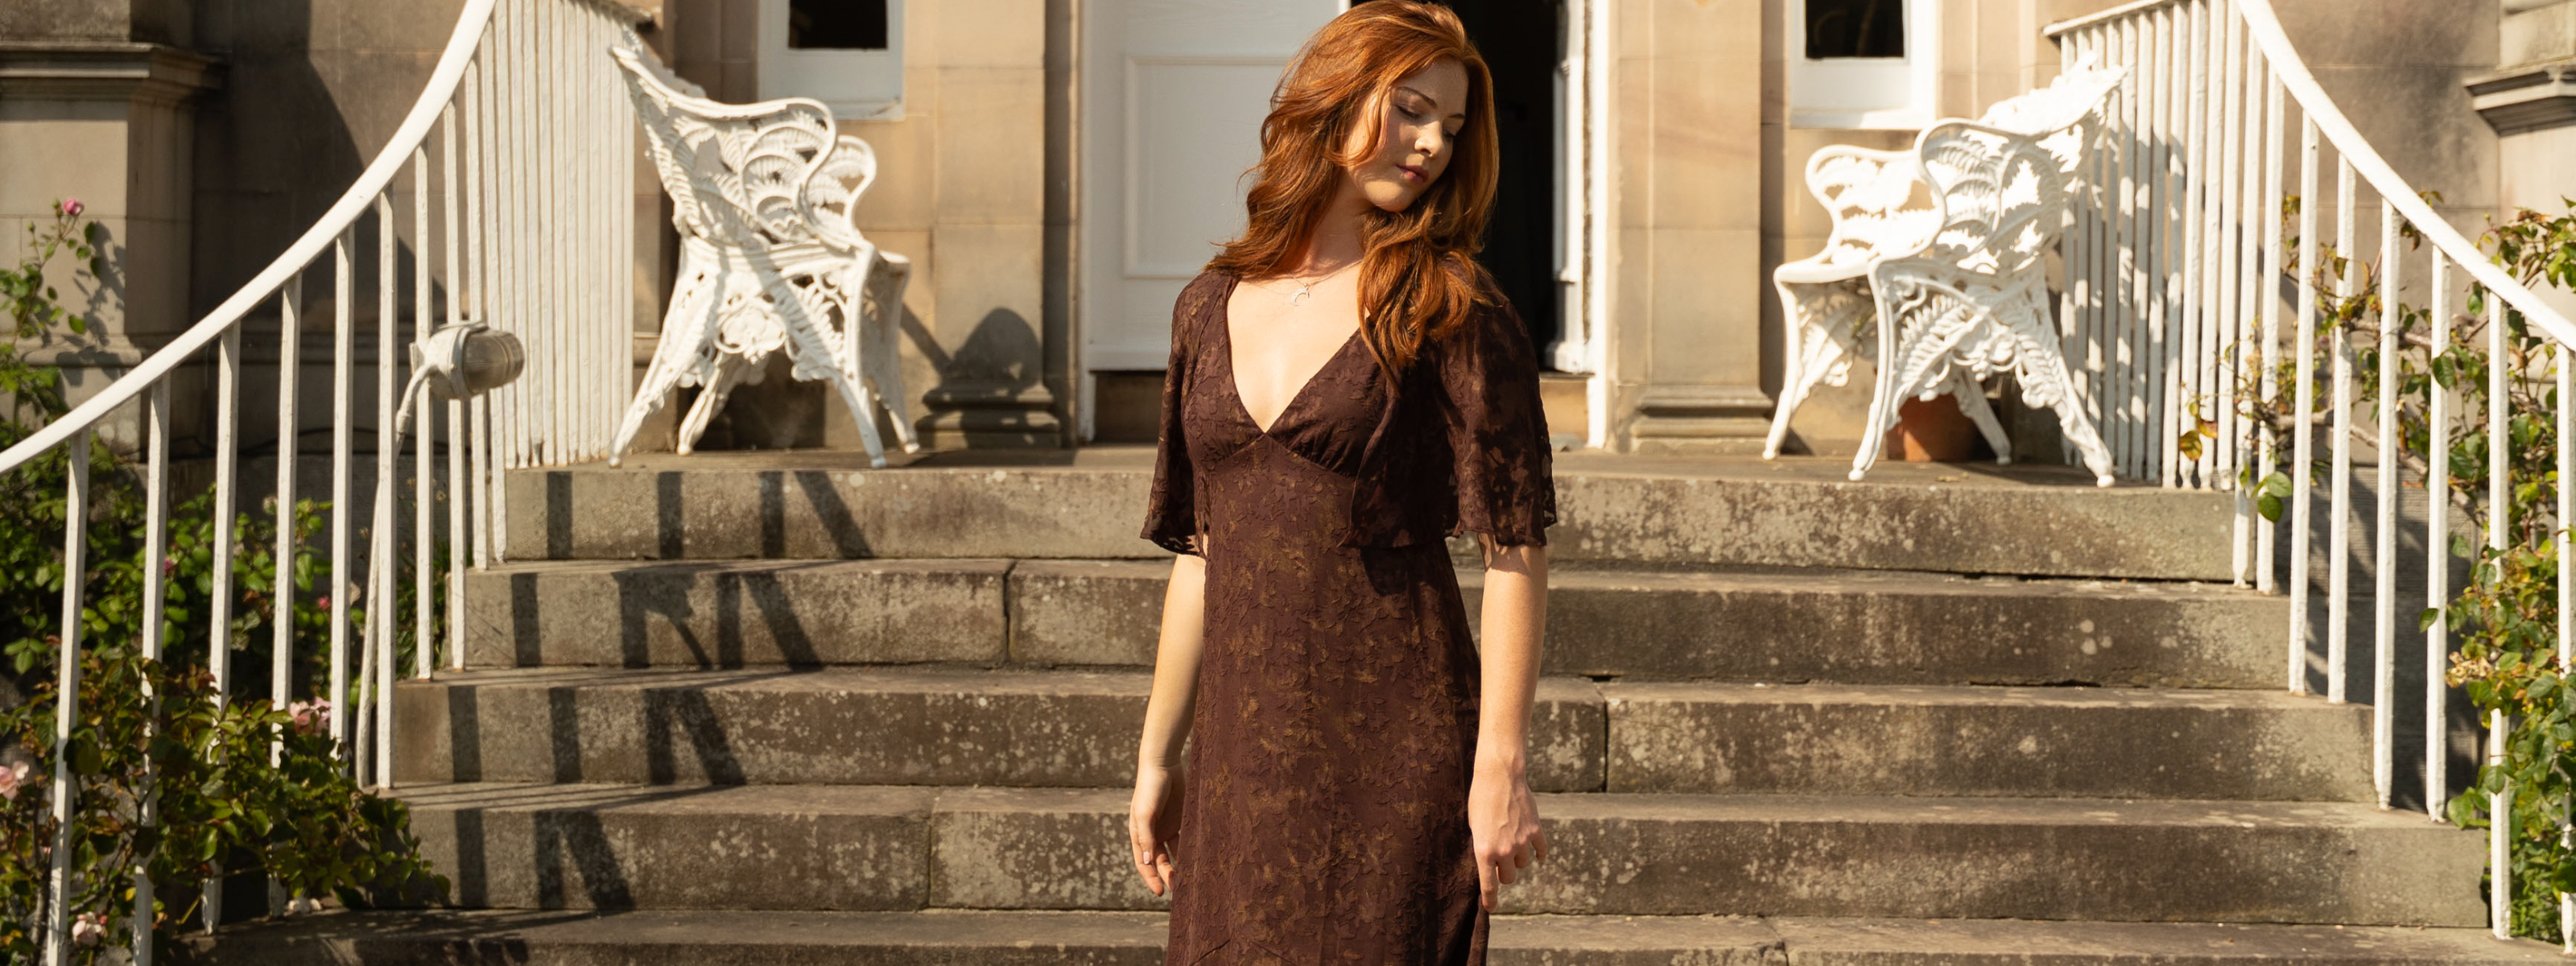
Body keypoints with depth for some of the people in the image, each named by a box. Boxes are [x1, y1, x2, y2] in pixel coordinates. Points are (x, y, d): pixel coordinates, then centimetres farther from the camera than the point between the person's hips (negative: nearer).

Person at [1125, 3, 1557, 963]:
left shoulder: (1449, 308, -3)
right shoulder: (1211, 308, 10)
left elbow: (1515, 549, -8)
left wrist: (1501, 764, -15)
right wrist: (1156, 757, 15)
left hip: (1395, 747, -4)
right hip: (1244, 750, 5)